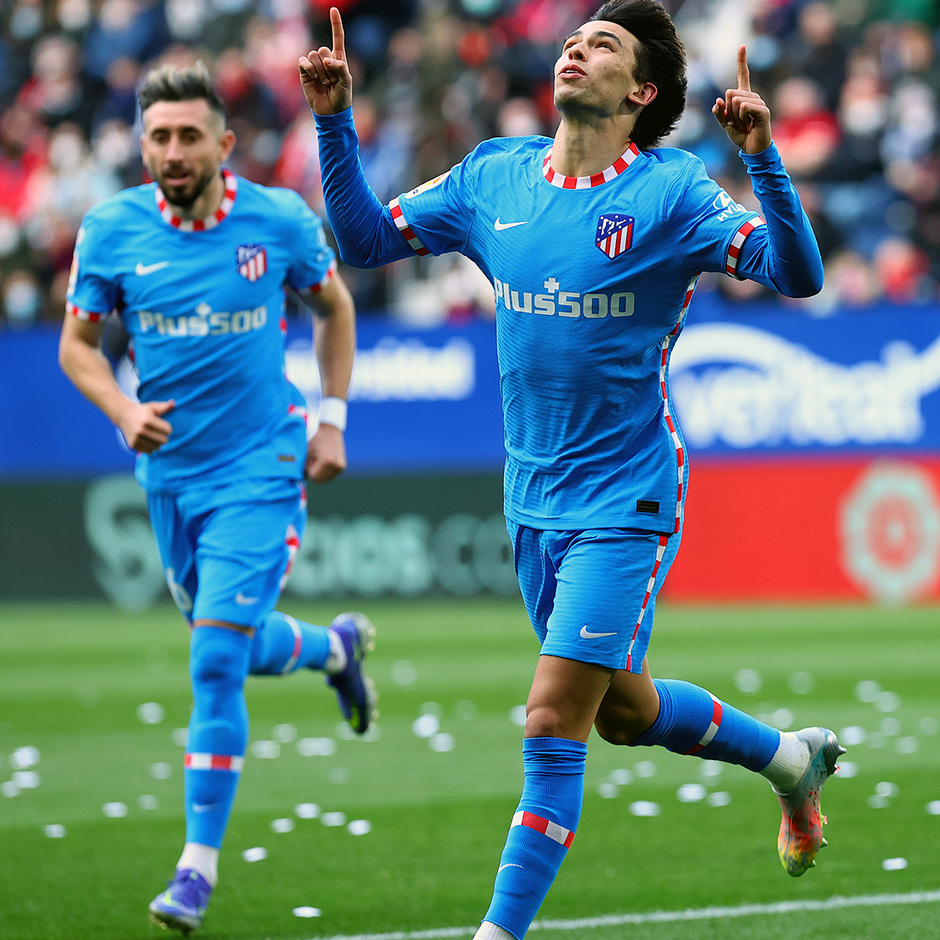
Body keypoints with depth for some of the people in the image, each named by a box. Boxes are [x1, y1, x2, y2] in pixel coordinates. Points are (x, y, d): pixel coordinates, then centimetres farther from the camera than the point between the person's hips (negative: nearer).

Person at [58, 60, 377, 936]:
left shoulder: (279, 220, -9)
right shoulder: (112, 228, -7)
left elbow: (333, 305, 9)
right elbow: (77, 343, 2)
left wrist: (331, 420, 4)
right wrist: (122, 410, -17)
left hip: (260, 467, -3)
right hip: (169, 467, 3)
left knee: (217, 658, -14)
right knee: (240, 650, 18)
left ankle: (199, 865, -7)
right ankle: (335, 645, 53)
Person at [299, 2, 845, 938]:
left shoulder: (671, 191, -11)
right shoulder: (495, 175, 4)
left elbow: (798, 275, -20)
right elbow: (366, 239, 11)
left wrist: (762, 157, -33)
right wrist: (334, 121, -1)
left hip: (624, 506, -6)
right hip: (534, 500, 6)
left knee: (553, 723, -11)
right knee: (623, 713, 20)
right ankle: (791, 757, 44)